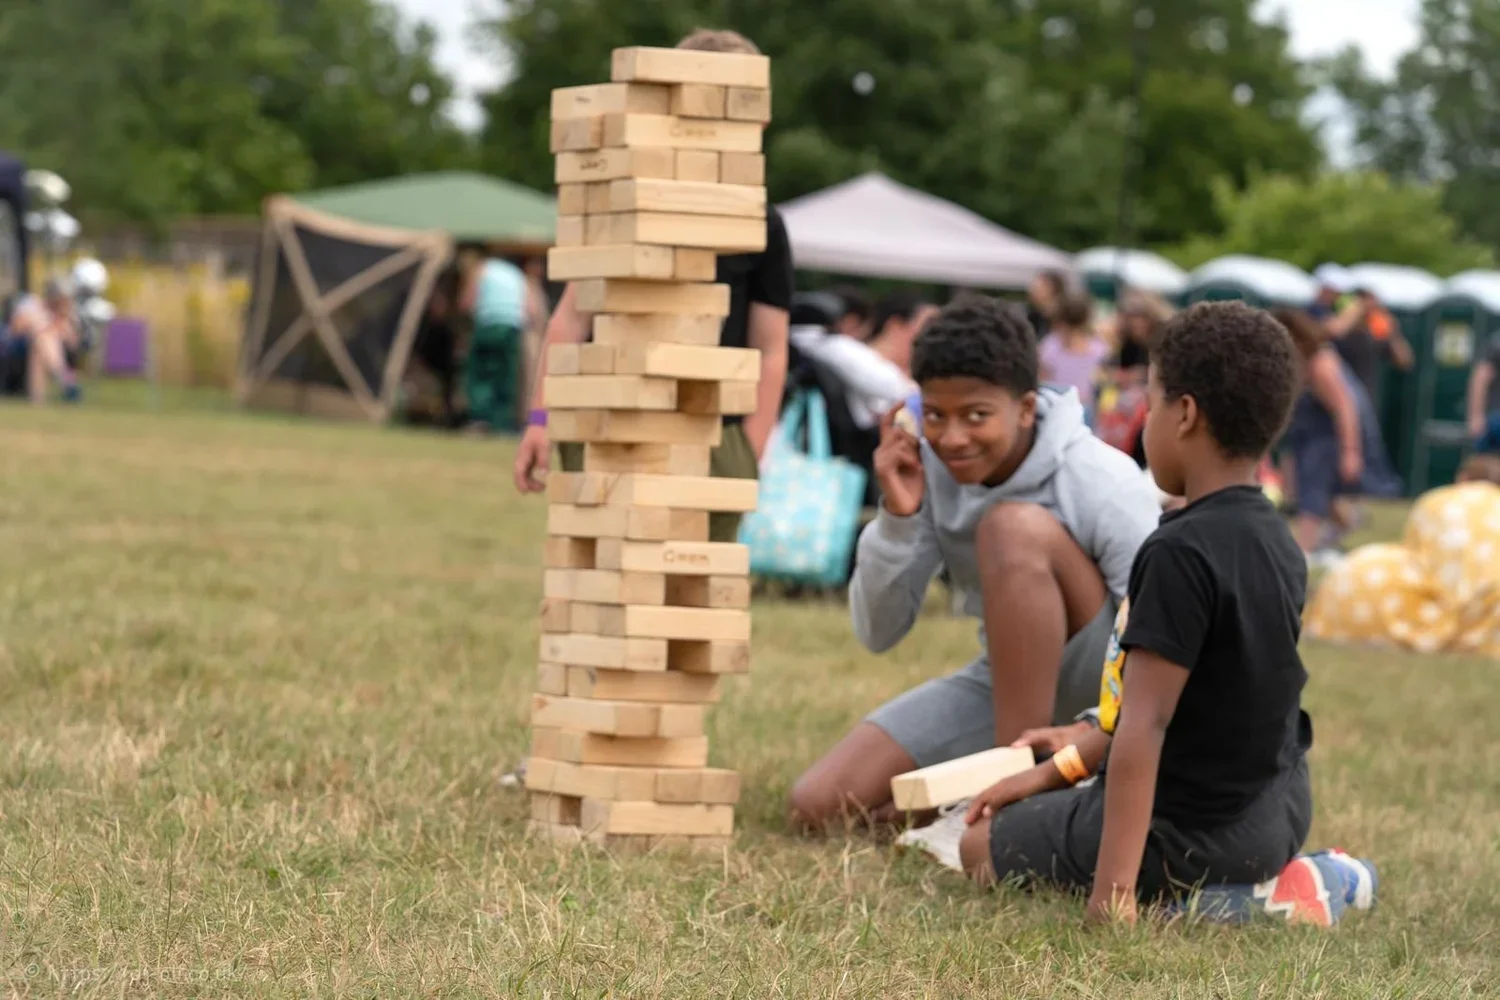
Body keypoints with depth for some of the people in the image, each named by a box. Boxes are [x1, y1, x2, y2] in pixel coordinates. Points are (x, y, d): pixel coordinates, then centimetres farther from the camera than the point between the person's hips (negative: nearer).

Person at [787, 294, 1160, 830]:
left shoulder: (1104, 485, -22)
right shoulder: (927, 470, -8)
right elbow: (878, 634, -5)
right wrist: (897, 518, -21)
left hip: (1110, 687, -5)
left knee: (1015, 526, -30)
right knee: (818, 803, -12)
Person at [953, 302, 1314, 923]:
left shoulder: (1180, 553, -25)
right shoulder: (1278, 543, 3)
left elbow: (1145, 723, -27)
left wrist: (1112, 891, -28)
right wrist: (1077, 758, 20)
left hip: (1185, 836, -8)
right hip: (1279, 819, 8)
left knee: (982, 846, 12)